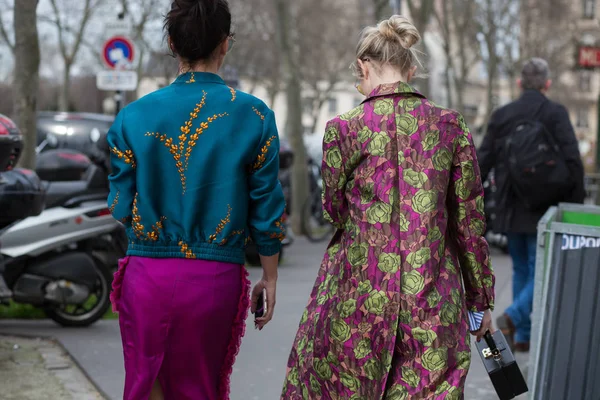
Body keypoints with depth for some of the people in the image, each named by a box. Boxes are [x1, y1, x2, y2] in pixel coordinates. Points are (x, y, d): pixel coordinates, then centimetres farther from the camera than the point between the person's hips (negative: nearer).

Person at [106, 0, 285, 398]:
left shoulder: (134, 115, 1)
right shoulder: (253, 116, -2)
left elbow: (121, 208, 3)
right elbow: (266, 209, 1)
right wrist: (270, 278, 12)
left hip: (147, 273, 1)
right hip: (216, 276, -1)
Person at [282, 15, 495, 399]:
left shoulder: (344, 129, -6)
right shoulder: (451, 127, 0)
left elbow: (334, 210, 6)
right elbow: (469, 221, 3)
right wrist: (481, 299, 12)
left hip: (360, 293, -1)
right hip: (433, 303, 2)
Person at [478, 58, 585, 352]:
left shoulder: (501, 115, 4)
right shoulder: (556, 114, -7)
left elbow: (483, 162, 3)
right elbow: (572, 161, -14)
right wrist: (576, 204, -5)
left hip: (511, 210, 5)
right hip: (543, 209, -4)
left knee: (521, 270, 16)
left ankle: (523, 335, 16)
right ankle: (514, 316, -21)